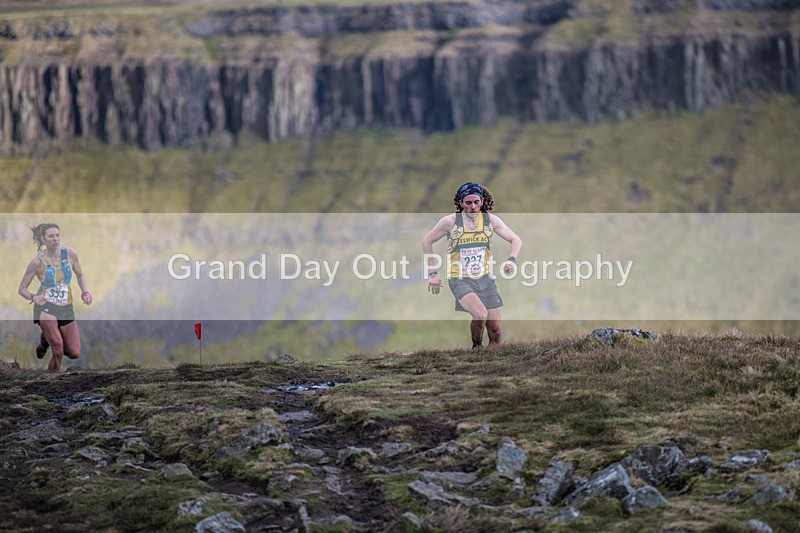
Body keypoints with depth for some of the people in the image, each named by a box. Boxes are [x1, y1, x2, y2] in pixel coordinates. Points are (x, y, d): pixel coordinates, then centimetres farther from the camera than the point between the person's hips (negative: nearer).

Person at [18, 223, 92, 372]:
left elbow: (80, 275, 16)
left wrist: (85, 292, -2)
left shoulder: (70, 254, -3)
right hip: (45, 307, -4)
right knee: (58, 351, -22)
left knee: (74, 353, -2)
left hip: (66, 308, 4)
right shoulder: (38, 262, -10)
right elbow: (22, 288, -3)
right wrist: (33, 297, -24)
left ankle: (46, 340, 27)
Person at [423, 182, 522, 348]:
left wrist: (512, 260, -11)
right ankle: (476, 347, -3)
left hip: (484, 278, 4)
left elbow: (516, 240, 9)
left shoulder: (490, 220, 0)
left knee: (495, 331, 0)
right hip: (460, 280, -4)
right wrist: (432, 273, 3)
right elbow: (427, 242, 5)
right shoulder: (450, 221, -8)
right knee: (480, 314, -29)